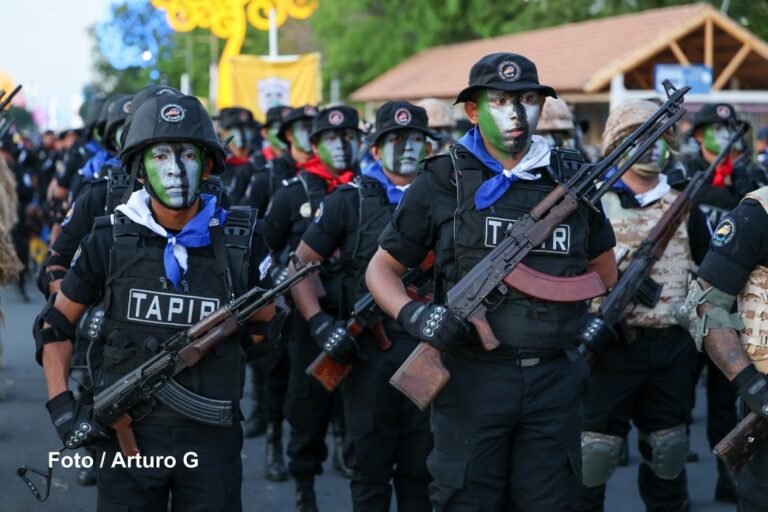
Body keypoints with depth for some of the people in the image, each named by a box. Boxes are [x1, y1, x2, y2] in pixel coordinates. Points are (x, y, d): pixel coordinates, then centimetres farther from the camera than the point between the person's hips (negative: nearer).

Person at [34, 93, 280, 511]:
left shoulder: (240, 241, -3)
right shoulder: (109, 240, -3)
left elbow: (263, 331, 12)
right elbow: (55, 323, 7)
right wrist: (61, 405, -3)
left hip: (211, 437, 0)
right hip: (127, 431, 0)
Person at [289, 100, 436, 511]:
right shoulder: (349, 200, 1)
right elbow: (300, 265, 2)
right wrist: (320, 323, -10)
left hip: (428, 349, 2)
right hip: (366, 350, -2)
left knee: (421, 466, 10)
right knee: (370, 465, 5)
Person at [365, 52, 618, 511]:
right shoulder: (443, 183, 0)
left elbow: (604, 269, 22)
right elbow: (381, 269, 4)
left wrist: (601, 322, 5)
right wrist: (413, 315, -14)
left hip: (555, 380, 3)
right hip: (472, 379, -3)